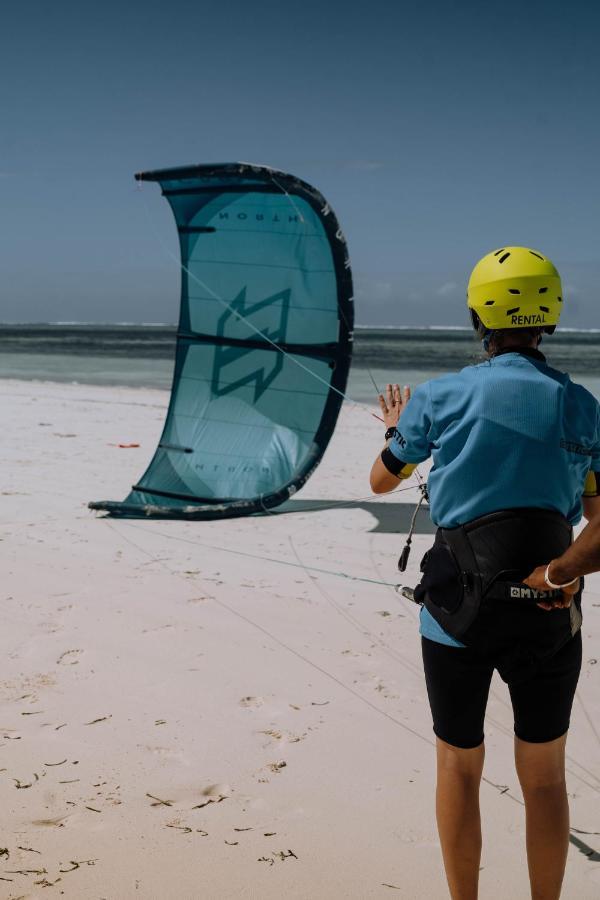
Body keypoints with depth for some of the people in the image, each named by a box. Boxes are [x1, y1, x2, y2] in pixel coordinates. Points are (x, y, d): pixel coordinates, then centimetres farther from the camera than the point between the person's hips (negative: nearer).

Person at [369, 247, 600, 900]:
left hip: (458, 613, -1)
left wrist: (396, 428, 27)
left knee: (459, 767, 14)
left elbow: (382, 480, 9)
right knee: (544, 777, 14)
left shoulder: (441, 398, -7)